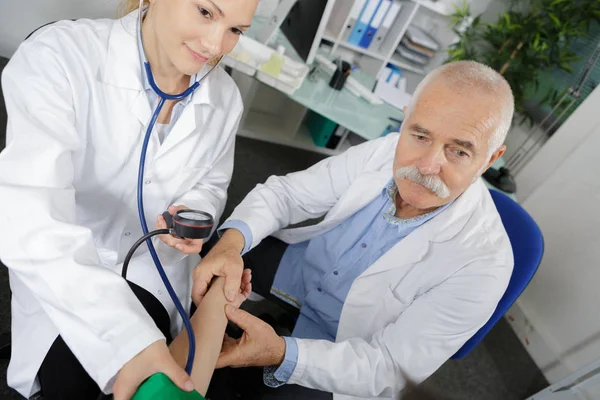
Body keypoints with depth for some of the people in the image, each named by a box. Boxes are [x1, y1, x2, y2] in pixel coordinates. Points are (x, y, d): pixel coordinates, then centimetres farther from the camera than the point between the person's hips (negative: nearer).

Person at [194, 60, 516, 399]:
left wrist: (281, 353, -38)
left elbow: (389, 365, -23)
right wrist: (231, 242, -32)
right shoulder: (386, 152, -18)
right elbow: (286, 191, -12)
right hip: (293, 264, 4)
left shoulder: (483, 263, -29)